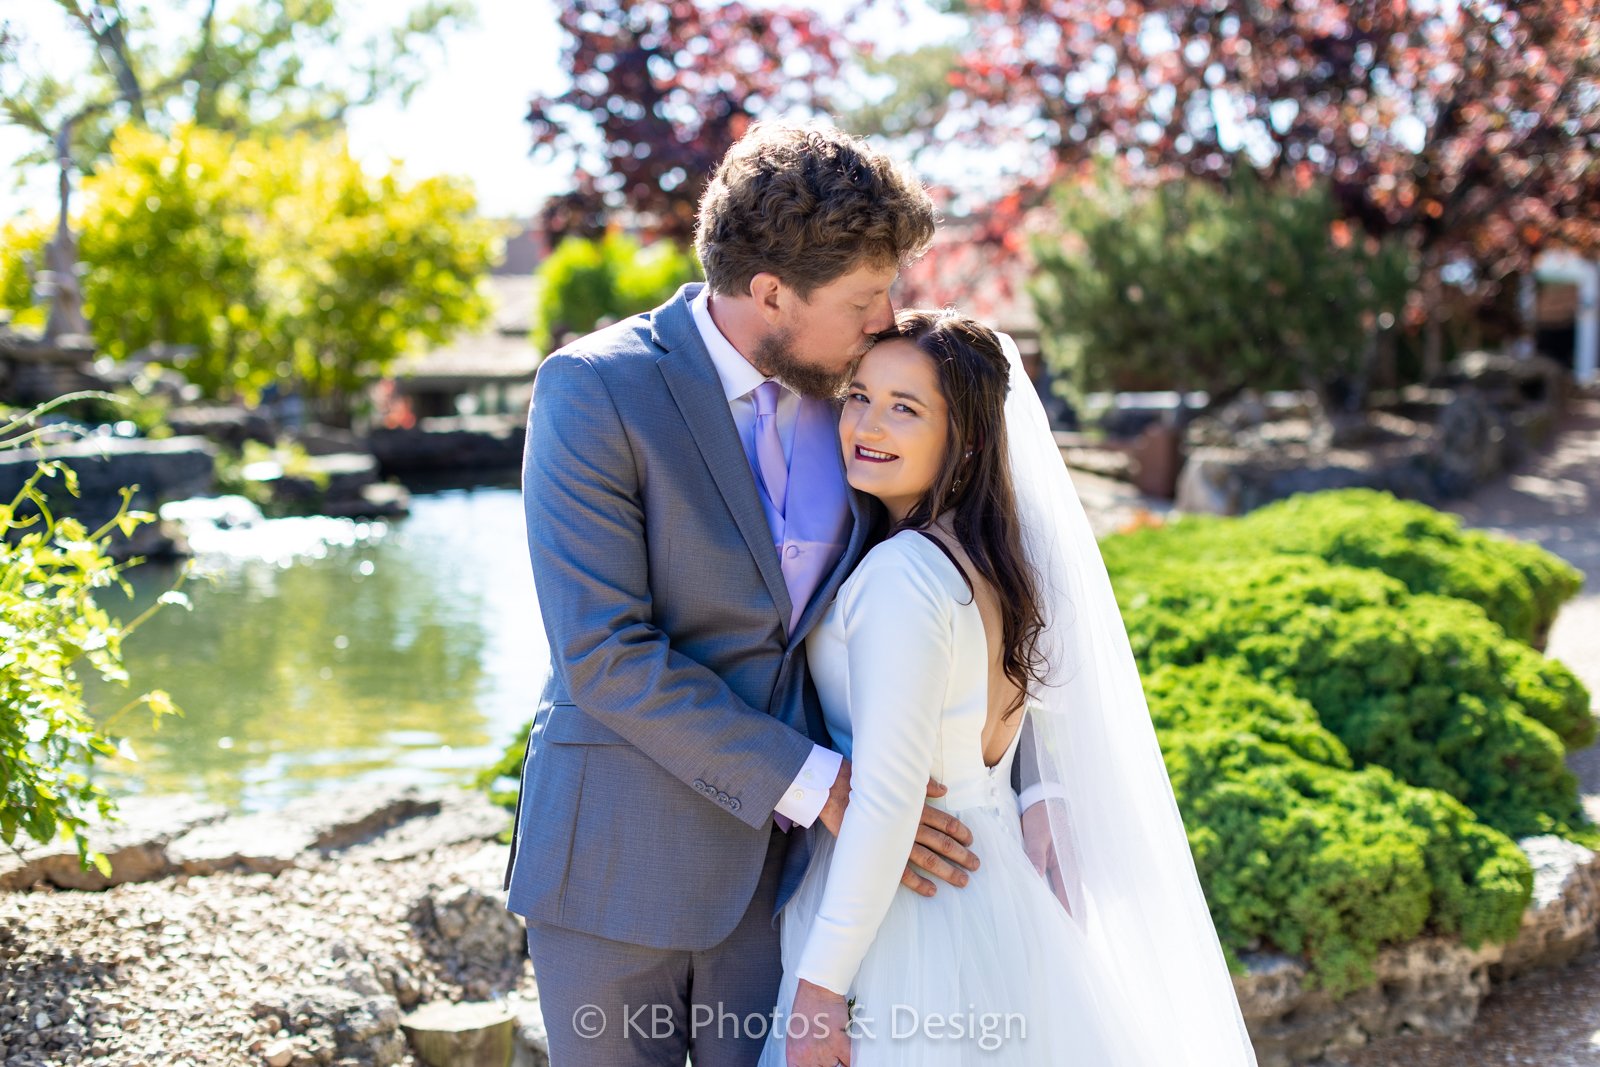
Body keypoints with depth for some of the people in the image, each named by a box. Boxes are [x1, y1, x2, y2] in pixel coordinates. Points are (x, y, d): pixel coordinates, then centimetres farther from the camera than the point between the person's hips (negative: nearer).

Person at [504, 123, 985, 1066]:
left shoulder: (847, 383, 1)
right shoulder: (594, 390, -14)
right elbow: (605, 653, -20)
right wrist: (819, 785, -21)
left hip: (791, 856, 4)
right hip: (622, 861, -3)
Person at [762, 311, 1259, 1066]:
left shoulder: (901, 574, -22)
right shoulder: (1002, 559, 5)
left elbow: (887, 800, -24)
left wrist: (819, 987, -20)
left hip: (902, 914, -9)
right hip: (995, 887, 9)